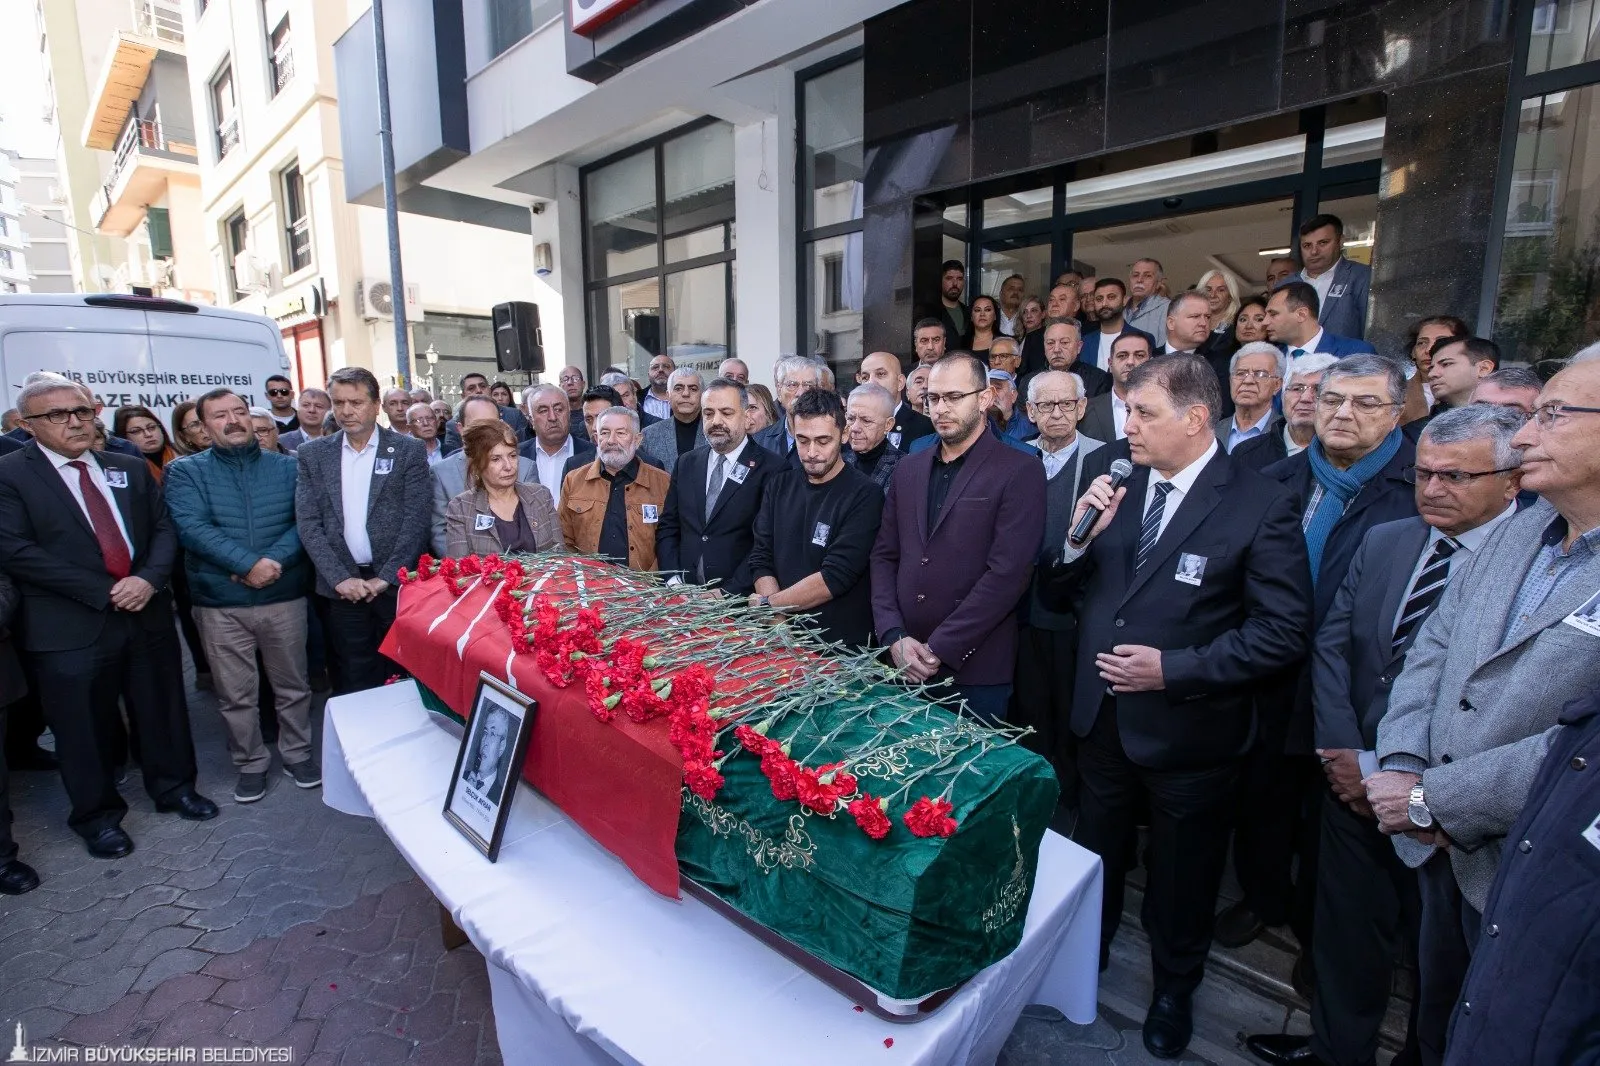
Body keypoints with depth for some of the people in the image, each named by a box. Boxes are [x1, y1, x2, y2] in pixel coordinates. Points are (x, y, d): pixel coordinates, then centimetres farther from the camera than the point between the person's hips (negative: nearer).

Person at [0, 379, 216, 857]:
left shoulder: (131, 468, 9)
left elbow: (164, 528, 7)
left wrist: (149, 579, -12)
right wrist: (105, 592, -17)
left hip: (147, 614, 4)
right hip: (71, 627, -3)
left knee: (163, 712, 15)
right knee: (85, 729, 10)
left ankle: (174, 787, 35)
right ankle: (96, 814, 30)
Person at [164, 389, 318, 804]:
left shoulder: (287, 467, 5)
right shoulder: (186, 472, 2)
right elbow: (192, 527, -12)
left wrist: (275, 560, -19)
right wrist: (250, 563, -22)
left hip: (285, 596, 1)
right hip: (220, 603, 0)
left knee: (293, 685, 11)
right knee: (236, 695, 10)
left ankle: (298, 754, 28)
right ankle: (250, 764, 27)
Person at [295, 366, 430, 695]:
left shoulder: (408, 450, 0)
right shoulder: (312, 454, 7)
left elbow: (416, 518, -5)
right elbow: (307, 523, 2)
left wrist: (386, 577, -11)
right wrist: (340, 578, -8)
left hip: (398, 582, -2)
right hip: (342, 587, 2)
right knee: (353, 682, 8)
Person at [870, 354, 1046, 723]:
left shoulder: (1021, 471, -6)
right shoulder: (908, 469, 11)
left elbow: (1007, 572, -14)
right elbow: (884, 556, 8)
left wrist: (939, 649, -15)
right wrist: (894, 636, -5)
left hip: (976, 671, -4)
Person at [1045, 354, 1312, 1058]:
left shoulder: (1260, 506, -16)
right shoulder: (1115, 485, -2)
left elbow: (1285, 630, -17)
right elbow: (1067, 592, 3)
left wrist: (1175, 669, -23)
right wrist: (1080, 537, -16)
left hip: (1188, 729, -4)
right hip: (1102, 716, 4)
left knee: (1181, 874, 21)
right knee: (1094, 855, 25)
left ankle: (1174, 988, 49)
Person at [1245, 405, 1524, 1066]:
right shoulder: (1383, 541, 2)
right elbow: (1331, 646, 2)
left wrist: (1388, 771, -15)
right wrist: (1344, 752, -7)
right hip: (1351, 784, 5)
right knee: (1346, 931, 20)